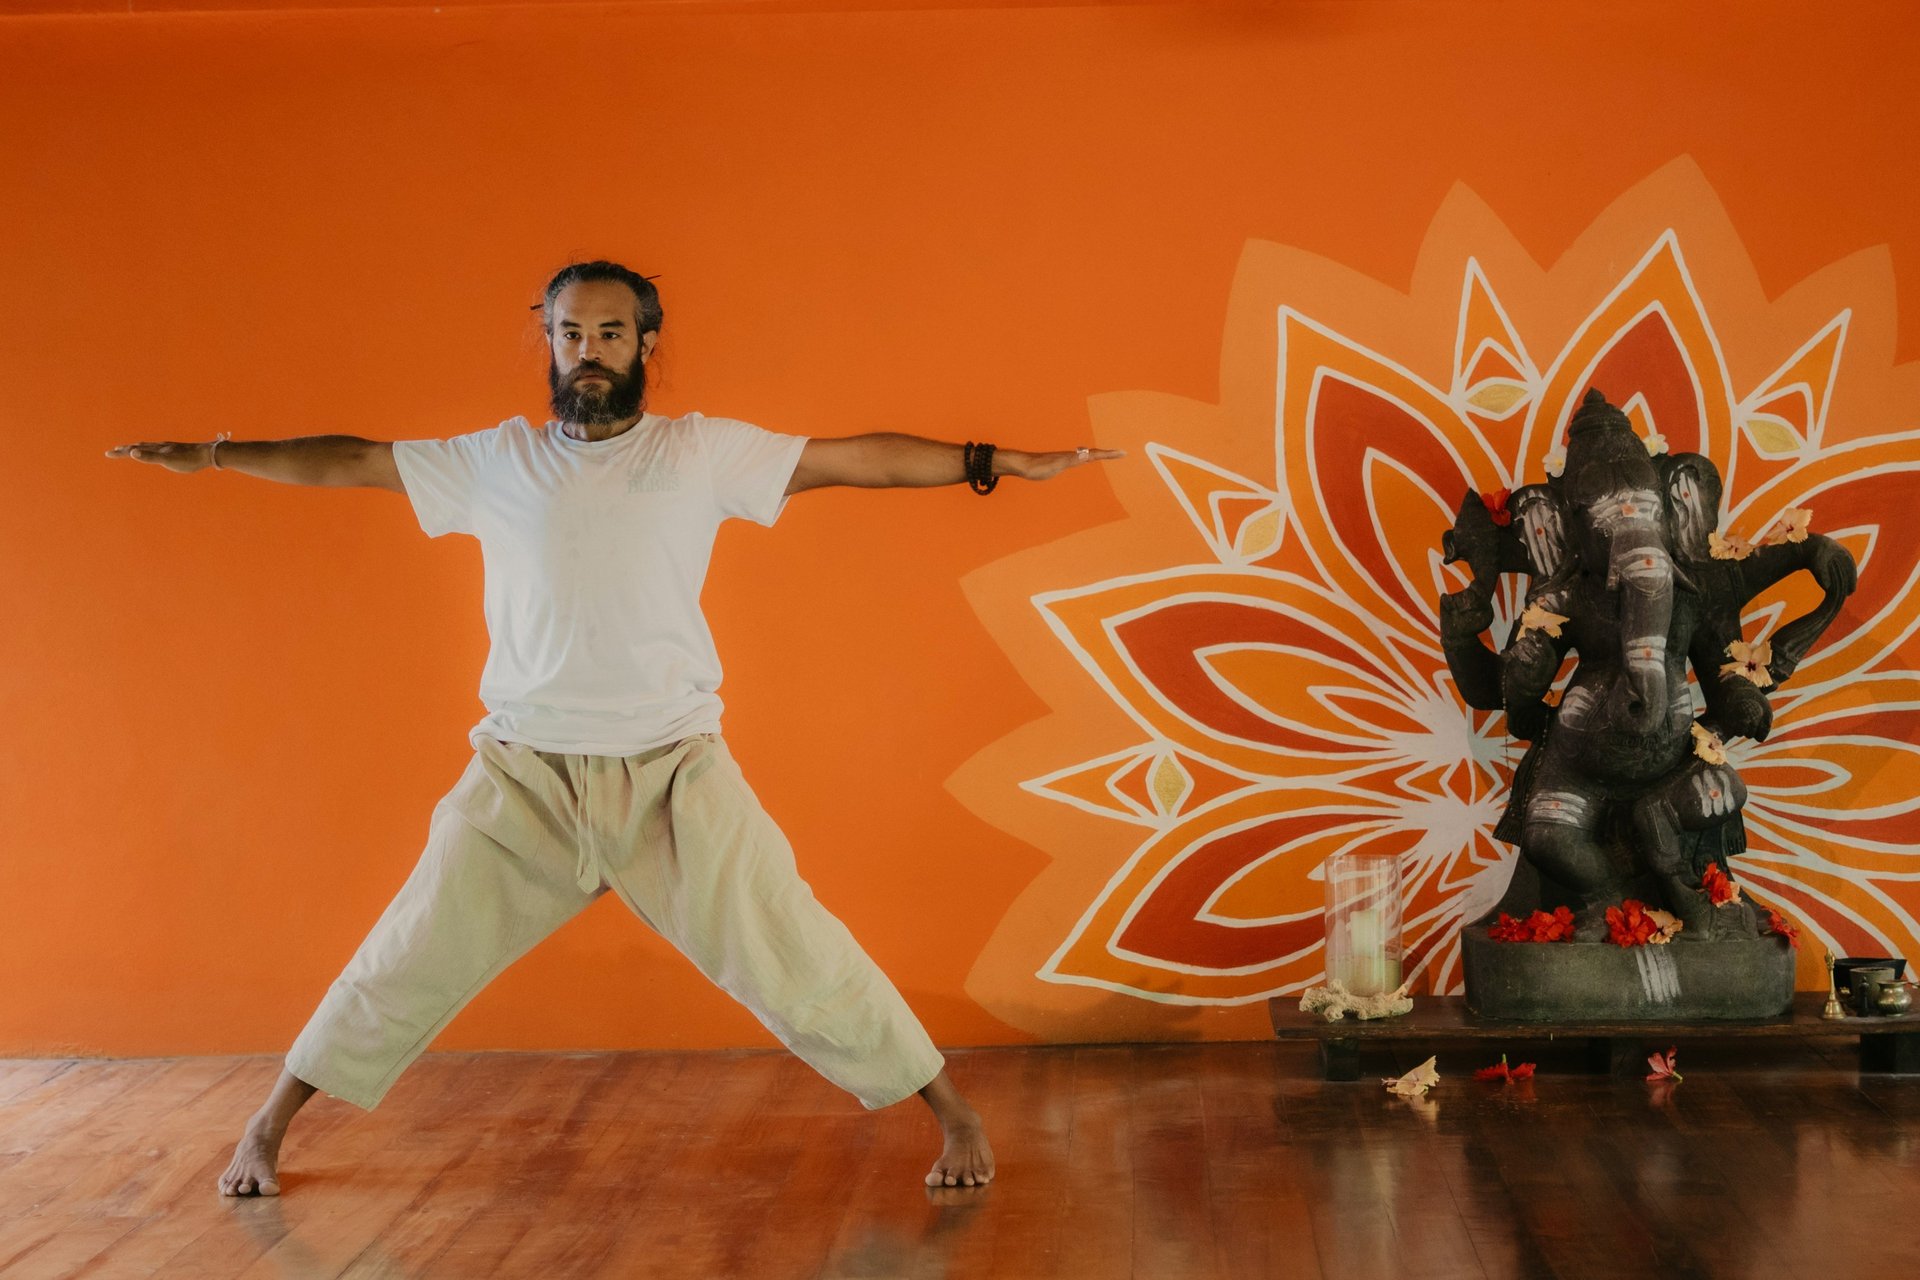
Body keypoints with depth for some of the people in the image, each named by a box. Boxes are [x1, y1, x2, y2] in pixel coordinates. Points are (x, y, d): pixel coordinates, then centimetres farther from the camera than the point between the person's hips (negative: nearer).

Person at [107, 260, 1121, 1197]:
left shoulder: (702, 453, 0)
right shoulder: (495, 461, 4)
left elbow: (859, 458, -2)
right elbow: (350, 461, 9)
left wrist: (998, 462, -6)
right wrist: (211, 456, 10)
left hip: (674, 772, -1)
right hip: (524, 779, 1)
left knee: (790, 954, -4)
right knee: (408, 963, 6)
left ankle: (952, 1114, 10)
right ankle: (267, 1129, 24)